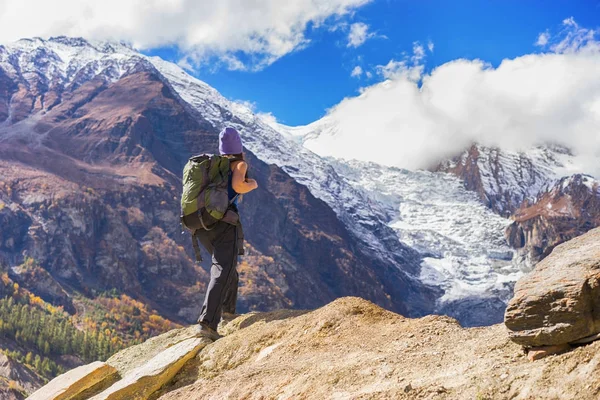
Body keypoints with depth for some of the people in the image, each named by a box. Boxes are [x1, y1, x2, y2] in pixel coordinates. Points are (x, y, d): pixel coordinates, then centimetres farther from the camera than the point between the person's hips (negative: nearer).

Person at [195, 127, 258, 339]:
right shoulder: (240, 164, 1)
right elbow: (238, 186, -17)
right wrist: (252, 184, 2)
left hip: (203, 224, 7)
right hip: (225, 222, -7)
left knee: (226, 265, 28)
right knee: (223, 272, -14)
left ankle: (229, 312, 31)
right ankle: (207, 323, -30)